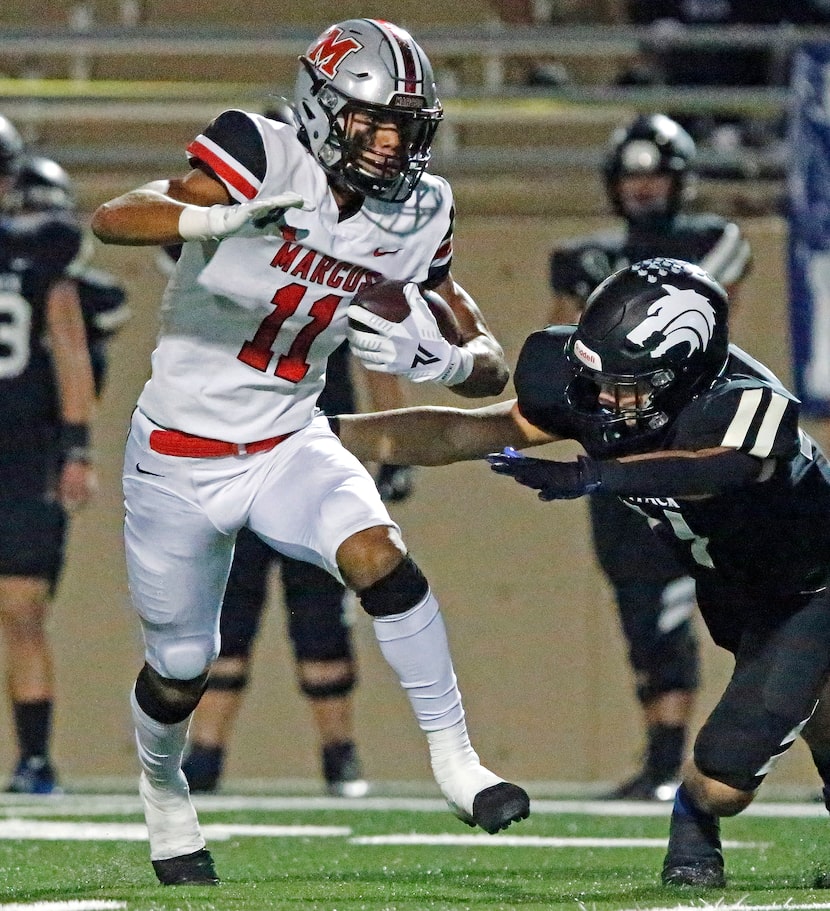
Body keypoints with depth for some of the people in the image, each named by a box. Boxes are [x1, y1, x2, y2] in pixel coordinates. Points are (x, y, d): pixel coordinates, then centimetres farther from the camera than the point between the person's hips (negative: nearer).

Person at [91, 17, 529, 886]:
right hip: (180, 455, -3)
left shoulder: (412, 216, -6)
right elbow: (112, 218, -34)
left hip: (289, 444, 3)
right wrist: (222, 219, -53)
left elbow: (486, 365, -1)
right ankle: (160, 785, 44)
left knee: (380, 558, -25)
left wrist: (429, 358, -25)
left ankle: (454, 761, -16)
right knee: (180, 668, 11)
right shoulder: (264, 157, -21)